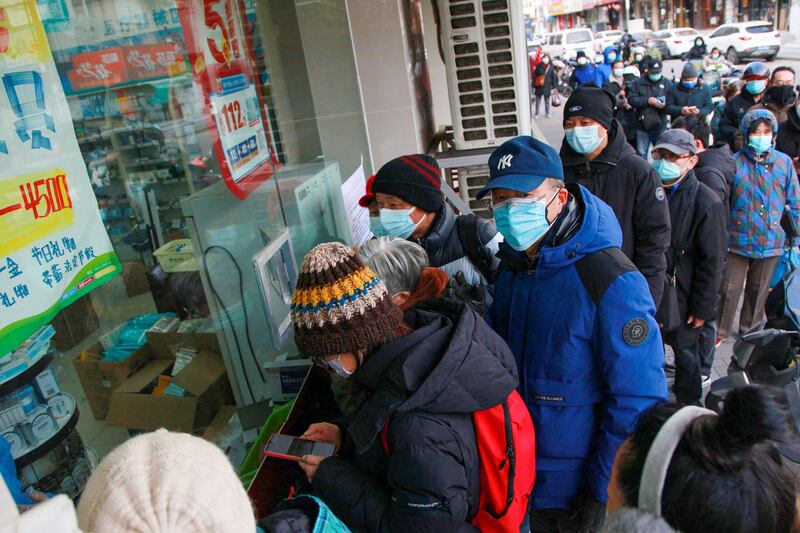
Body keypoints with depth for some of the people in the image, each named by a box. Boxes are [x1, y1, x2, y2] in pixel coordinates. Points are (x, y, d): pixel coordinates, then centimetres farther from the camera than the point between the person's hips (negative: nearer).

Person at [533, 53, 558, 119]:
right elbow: (534, 77, 1)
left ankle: (547, 113, 27)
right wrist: (534, 87, 0)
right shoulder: (538, 67, -4)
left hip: (547, 87, 0)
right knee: (538, 101, 6)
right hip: (539, 87, 0)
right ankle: (537, 114, 16)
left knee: (547, 101, 12)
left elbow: (554, 78, 1)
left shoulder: (551, 68, -3)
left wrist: (553, 88, -1)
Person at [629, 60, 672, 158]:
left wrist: (664, 105, -20)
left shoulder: (667, 83, 6)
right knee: (641, 154, 5)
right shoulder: (639, 82, 4)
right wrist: (647, 100, -17)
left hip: (660, 125, 1)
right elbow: (631, 99, -7)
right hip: (642, 125, 0)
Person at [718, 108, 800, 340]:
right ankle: (719, 331, 20)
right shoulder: (735, 162, -7)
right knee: (729, 289, 4)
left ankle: (750, 331, 34)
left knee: (758, 290, 16)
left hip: (771, 240, 2)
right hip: (738, 239, -2)